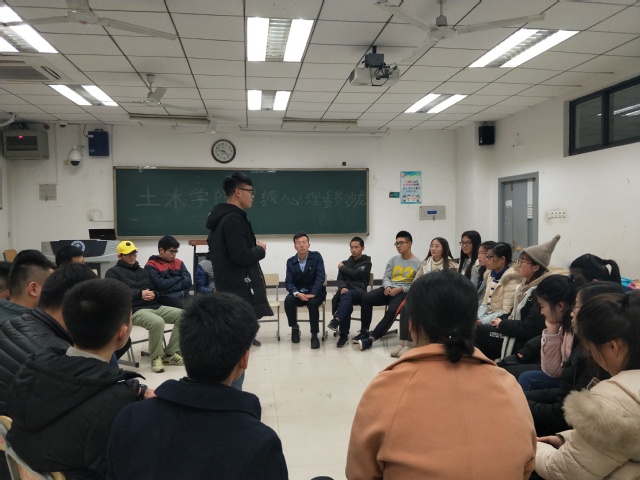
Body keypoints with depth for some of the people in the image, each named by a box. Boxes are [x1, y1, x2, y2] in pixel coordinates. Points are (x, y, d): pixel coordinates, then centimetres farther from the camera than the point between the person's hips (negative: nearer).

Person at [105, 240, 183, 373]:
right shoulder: (113, 272, 9)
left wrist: (153, 294, -4)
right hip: (134, 310, -7)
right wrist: (140, 294, -16)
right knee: (157, 322, -36)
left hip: (154, 306, 7)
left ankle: (170, 353, -8)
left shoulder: (143, 271, 28)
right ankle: (156, 357, -14)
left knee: (182, 315, -14)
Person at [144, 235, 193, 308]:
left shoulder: (179, 262, 18)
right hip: (165, 298, -5)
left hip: (184, 295, 5)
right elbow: (160, 285, -12)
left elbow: (188, 281, 6)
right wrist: (178, 278, 2)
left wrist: (170, 287, -7)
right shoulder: (151, 266, 2)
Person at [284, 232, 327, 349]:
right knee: (288, 300, -28)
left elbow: (320, 277, -15)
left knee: (312, 303, -35)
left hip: (315, 293, -2)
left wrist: (313, 294, -28)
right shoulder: (290, 261, 0)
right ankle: (294, 329, -4)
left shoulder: (316, 256, -7)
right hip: (298, 293, 3)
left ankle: (314, 335, -20)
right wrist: (297, 294, -27)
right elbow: (288, 282, -7)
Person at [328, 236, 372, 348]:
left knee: (347, 295, -38)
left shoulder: (366, 262, 9)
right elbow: (340, 279, 11)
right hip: (345, 290, 3)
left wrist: (342, 267, 9)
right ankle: (344, 336, -35)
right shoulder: (345, 263, 24)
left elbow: (355, 275, -7)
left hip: (359, 292, -3)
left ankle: (336, 320, -55)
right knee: (347, 302, -34)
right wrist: (342, 287, -12)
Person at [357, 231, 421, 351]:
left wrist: (400, 289, -18)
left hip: (404, 292, -5)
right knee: (366, 298, -22)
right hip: (389, 289, 5)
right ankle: (364, 331, -14)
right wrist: (387, 287, -10)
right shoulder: (393, 260, 18)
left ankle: (371, 338, -33)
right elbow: (386, 277, 13)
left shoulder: (417, 263, 1)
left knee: (392, 311, -35)